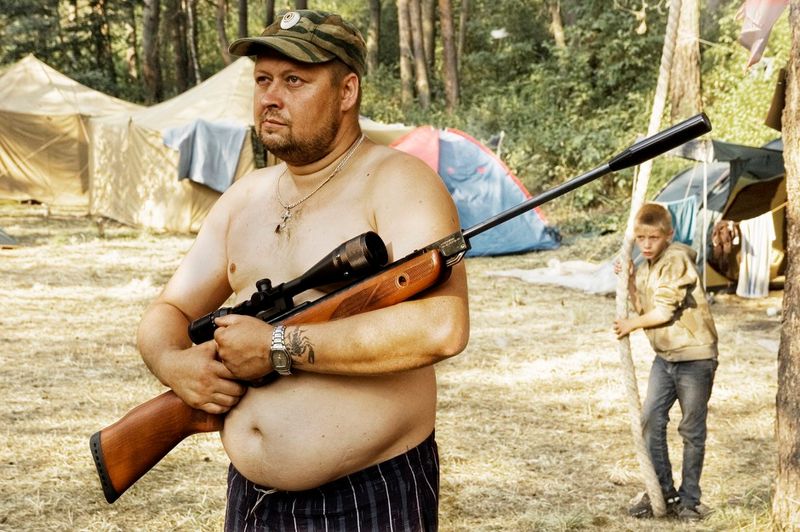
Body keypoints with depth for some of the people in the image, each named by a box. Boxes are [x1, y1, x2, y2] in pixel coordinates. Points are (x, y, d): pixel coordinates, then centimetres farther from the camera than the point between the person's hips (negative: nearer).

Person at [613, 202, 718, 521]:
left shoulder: (676, 261, -15)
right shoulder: (645, 269, 11)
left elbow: (663, 312, -18)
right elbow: (643, 309, 8)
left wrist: (631, 325, -5)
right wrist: (629, 280, -1)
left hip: (695, 355, -8)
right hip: (665, 357, 8)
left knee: (692, 431, 3)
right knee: (650, 421, 3)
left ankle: (689, 499, 14)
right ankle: (662, 492, 14)